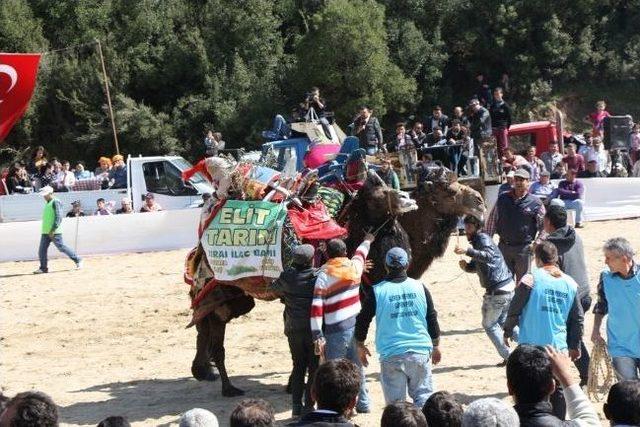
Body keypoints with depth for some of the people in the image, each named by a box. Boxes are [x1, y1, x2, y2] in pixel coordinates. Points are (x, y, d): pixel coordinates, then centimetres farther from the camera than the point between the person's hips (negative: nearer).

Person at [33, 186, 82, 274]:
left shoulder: (56, 202, -10)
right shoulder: (47, 203, 19)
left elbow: (58, 217, -18)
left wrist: (53, 230, -22)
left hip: (54, 232, -9)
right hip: (45, 232, 9)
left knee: (61, 247, -6)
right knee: (42, 250, 2)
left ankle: (78, 260, 5)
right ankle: (43, 268, 7)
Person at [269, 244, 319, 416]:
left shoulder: (287, 277, -4)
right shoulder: (318, 277, -12)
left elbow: (274, 288, 13)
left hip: (293, 330, 3)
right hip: (314, 329, -3)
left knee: (298, 366, 16)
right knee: (314, 368, 6)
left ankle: (296, 406, 13)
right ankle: (309, 407, 5)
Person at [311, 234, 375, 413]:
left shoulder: (324, 275, -9)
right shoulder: (354, 266, 4)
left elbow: (316, 308, -14)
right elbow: (361, 253, 30)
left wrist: (318, 337, -13)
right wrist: (367, 240, 51)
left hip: (336, 330, -5)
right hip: (355, 324, 5)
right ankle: (363, 403, 28)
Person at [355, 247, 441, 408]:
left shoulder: (376, 291, -3)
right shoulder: (420, 288, 3)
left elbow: (363, 321, 3)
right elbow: (432, 320, 9)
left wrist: (360, 346, 19)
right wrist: (436, 346, 22)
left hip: (391, 355, -2)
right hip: (420, 352, 2)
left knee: (395, 401, 4)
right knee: (423, 396, 10)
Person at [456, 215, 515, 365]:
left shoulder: (483, 238, -11)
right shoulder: (477, 242, 20)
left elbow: (489, 256, -31)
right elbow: (474, 267, 22)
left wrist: (467, 251, -38)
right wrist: (465, 265, 0)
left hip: (497, 290, -9)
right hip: (508, 286, 9)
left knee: (489, 325, 6)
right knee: (503, 322, 23)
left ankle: (508, 356, 7)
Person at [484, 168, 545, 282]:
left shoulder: (535, 203, -4)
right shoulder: (502, 199, 3)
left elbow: (544, 226, 2)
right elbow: (492, 221, 8)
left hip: (524, 248, -3)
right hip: (504, 247, 3)